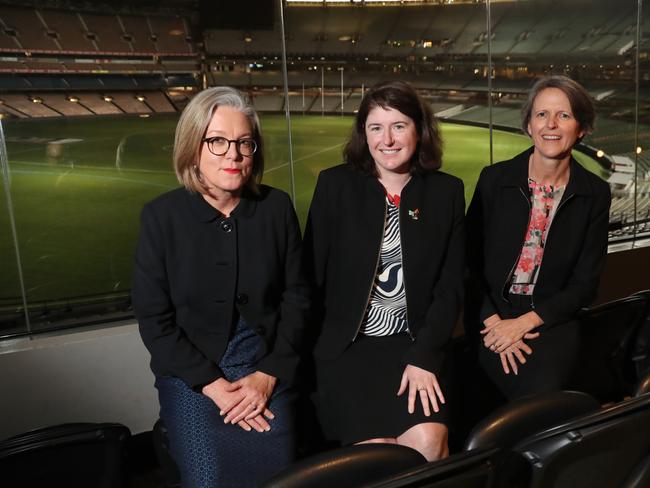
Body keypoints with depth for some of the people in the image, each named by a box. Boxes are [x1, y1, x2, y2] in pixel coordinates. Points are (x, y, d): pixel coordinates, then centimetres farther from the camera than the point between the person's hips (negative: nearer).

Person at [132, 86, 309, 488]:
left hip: (267, 367, 1)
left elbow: (297, 295, 2)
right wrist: (213, 384, -11)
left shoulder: (277, 207, -4)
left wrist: (270, 373, -6)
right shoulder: (162, 216, -8)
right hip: (190, 372, -1)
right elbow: (154, 318, -6)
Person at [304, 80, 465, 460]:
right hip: (346, 344, -1)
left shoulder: (447, 191, 3)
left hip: (416, 343, 2)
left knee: (428, 441, -19)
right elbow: (312, 276, -1)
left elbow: (451, 285, 1)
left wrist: (424, 356, -8)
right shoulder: (335, 185, -2)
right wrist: (321, 348, -4)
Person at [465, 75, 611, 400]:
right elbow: (469, 258, -2)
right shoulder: (494, 179, -3)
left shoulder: (595, 194, 0)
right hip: (491, 315, -1)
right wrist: (494, 322, -13)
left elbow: (585, 284, 1)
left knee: (546, 388, -26)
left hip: (552, 318, 1)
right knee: (536, 399, -24)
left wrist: (525, 322, -12)